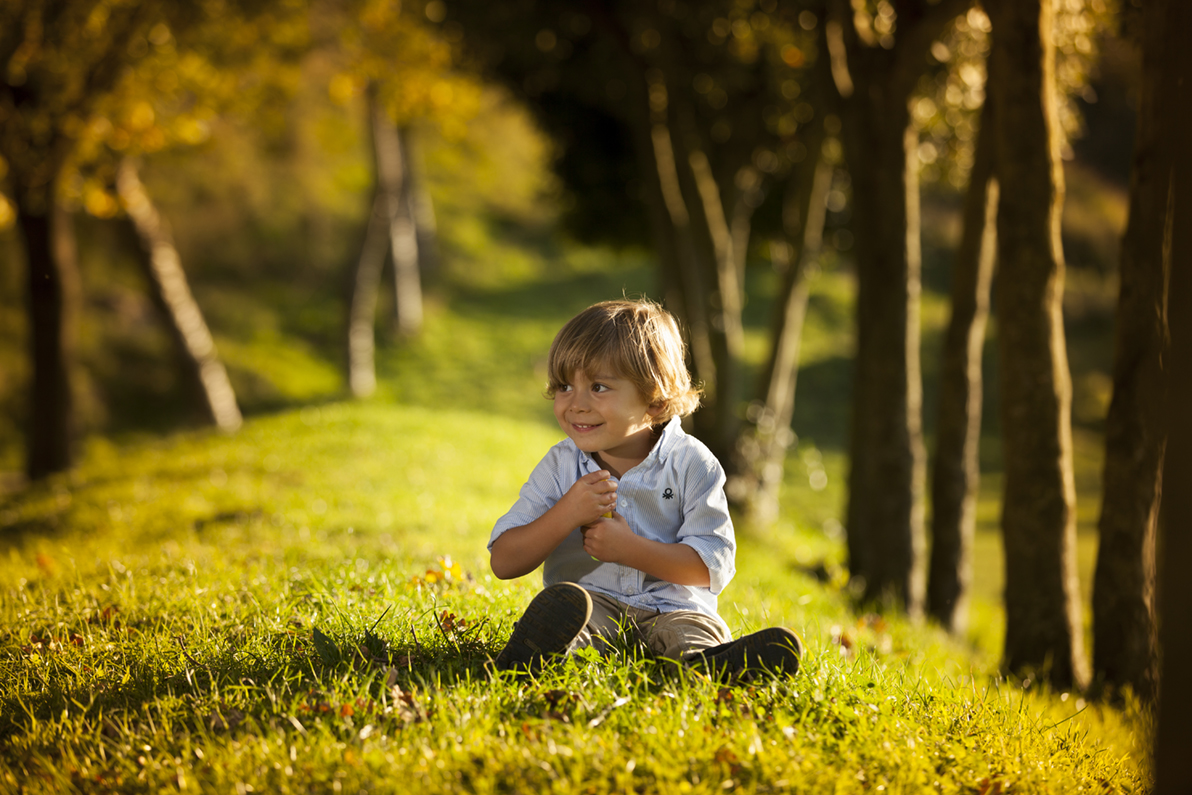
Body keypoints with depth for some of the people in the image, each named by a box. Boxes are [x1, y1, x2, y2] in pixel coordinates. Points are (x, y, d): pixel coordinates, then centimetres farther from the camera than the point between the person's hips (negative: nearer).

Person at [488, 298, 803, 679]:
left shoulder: (689, 463, -1)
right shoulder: (560, 466, 5)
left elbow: (713, 567, -7)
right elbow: (504, 562, 0)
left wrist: (630, 549, -18)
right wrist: (567, 514, -15)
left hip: (669, 607, -1)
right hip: (593, 600, 1)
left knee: (695, 631, -33)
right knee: (563, 601, -32)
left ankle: (709, 664, -66)